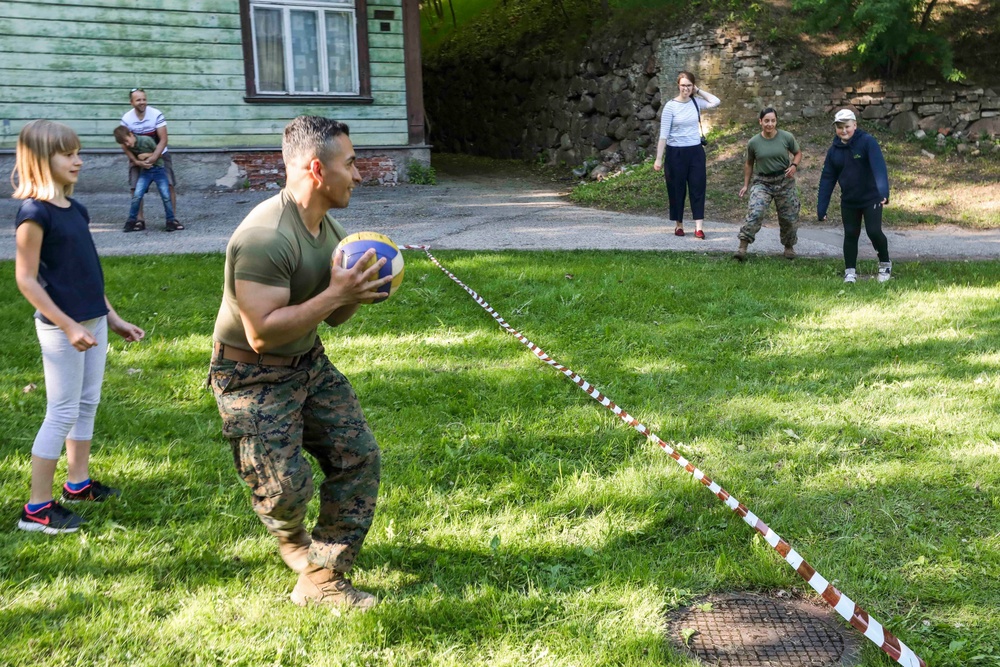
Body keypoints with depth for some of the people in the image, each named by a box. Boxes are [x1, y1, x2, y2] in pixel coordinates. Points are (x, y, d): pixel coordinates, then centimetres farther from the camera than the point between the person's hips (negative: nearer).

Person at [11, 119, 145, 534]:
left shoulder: (76, 209, 9)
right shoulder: (34, 213, -15)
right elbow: (26, 280, -16)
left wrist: (113, 320, 16)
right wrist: (67, 326, -21)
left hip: (93, 321, 8)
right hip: (61, 327, -8)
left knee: (88, 405, 15)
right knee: (63, 413, -3)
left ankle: (78, 483, 30)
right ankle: (37, 509, 8)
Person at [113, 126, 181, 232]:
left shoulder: (146, 140, -17)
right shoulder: (128, 147, -3)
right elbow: (134, 159, 11)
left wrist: (147, 155, -17)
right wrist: (140, 162, -8)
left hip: (158, 169, -3)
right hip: (145, 171, 3)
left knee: (166, 196, -9)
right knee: (137, 195, -10)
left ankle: (171, 220, 4)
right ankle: (131, 221, 2)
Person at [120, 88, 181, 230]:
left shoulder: (156, 114, -21)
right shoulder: (126, 118, -16)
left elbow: (163, 140, -21)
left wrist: (153, 158, -31)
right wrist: (136, 161, -24)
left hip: (159, 155, -2)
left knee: (169, 185, -10)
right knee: (136, 188, -3)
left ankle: (172, 218, -4)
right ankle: (139, 219, 7)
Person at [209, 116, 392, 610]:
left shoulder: (330, 229, 3)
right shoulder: (266, 237, -27)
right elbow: (262, 334, -32)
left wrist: (358, 293, -11)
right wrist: (335, 294, -30)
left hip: (310, 364, 9)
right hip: (253, 378, -8)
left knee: (359, 456, 0)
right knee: (286, 488, -7)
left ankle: (320, 580, 10)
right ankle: (291, 538, 32)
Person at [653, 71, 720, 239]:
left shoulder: (696, 102, 3)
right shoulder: (670, 106, -7)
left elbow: (716, 102, -6)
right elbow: (664, 134, -9)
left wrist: (698, 91, -1)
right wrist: (659, 158, -11)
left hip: (696, 151, 3)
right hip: (676, 152, -3)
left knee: (698, 187, 0)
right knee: (677, 189, 6)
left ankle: (698, 226, 0)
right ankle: (678, 224, 20)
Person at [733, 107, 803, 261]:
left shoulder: (787, 137, -7)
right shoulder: (753, 142, -6)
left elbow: (798, 153, 8)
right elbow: (749, 163, 9)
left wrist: (794, 165, -13)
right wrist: (745, 185, 9)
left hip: (784, 182, 1)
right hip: (762, 183, -1)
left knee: (789, 216, 10)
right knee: (754, 213, -21)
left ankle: (789, 246, 34)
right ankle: (743, 247, -21)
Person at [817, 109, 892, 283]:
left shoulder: (867, 141, -15)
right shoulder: (834, 150, -1)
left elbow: (879, 166, -27)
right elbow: (827, 179, 1)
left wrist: (883, 191, -42)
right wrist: (821, 207, -3)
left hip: (871, 198, -4)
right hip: (848, 202, 4)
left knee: (874, 231, -8)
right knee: (850, 235, 8)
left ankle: (885, 263, 16)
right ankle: (850, 271, 19)